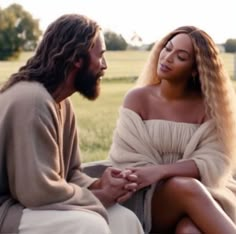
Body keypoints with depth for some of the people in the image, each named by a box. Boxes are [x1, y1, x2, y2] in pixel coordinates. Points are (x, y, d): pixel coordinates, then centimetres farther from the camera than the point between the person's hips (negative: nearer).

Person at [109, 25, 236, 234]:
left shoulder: (208, 106, 2)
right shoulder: (137, 99, 1)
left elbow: (215, 162, -8)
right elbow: (128, 161, -4)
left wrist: (160, 171, -23)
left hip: (205, 194, 0)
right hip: (150, 200, 0)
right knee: (184, 186, -34)